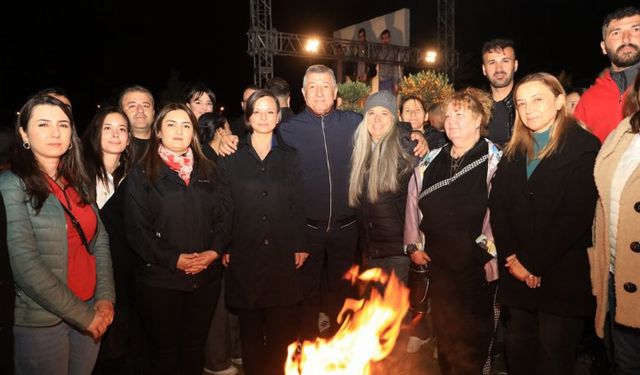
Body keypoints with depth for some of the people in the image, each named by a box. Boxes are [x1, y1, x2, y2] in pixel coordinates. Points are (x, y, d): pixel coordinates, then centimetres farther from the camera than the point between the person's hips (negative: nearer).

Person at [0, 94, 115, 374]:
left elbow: (100, 240, 7)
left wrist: (105, 298, -5)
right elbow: (25, 265, -19)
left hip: (91, 314, 5)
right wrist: (83, 315, -16)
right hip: (40, 321, -5)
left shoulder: (76, 183, 7)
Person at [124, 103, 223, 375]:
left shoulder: (206, 171, 10)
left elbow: (219, 217, 9)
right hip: (160, 279, -3)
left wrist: (214, 251, -8)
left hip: (206, 277, 3)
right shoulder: (142, 173, -1)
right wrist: (173, 260, -16)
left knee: (195, 346, 15)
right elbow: (136, 228, -8)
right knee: (164, 350, 10)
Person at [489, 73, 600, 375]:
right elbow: (497, 206, 4)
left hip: (563, 276, -4)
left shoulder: (584, 147, -6)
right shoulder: (514, 151, 12)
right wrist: (511, 257, -8)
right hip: (517, 273, 5)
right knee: (517, 349, 11)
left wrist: (534, 263, -13)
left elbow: (576, 216, -14)